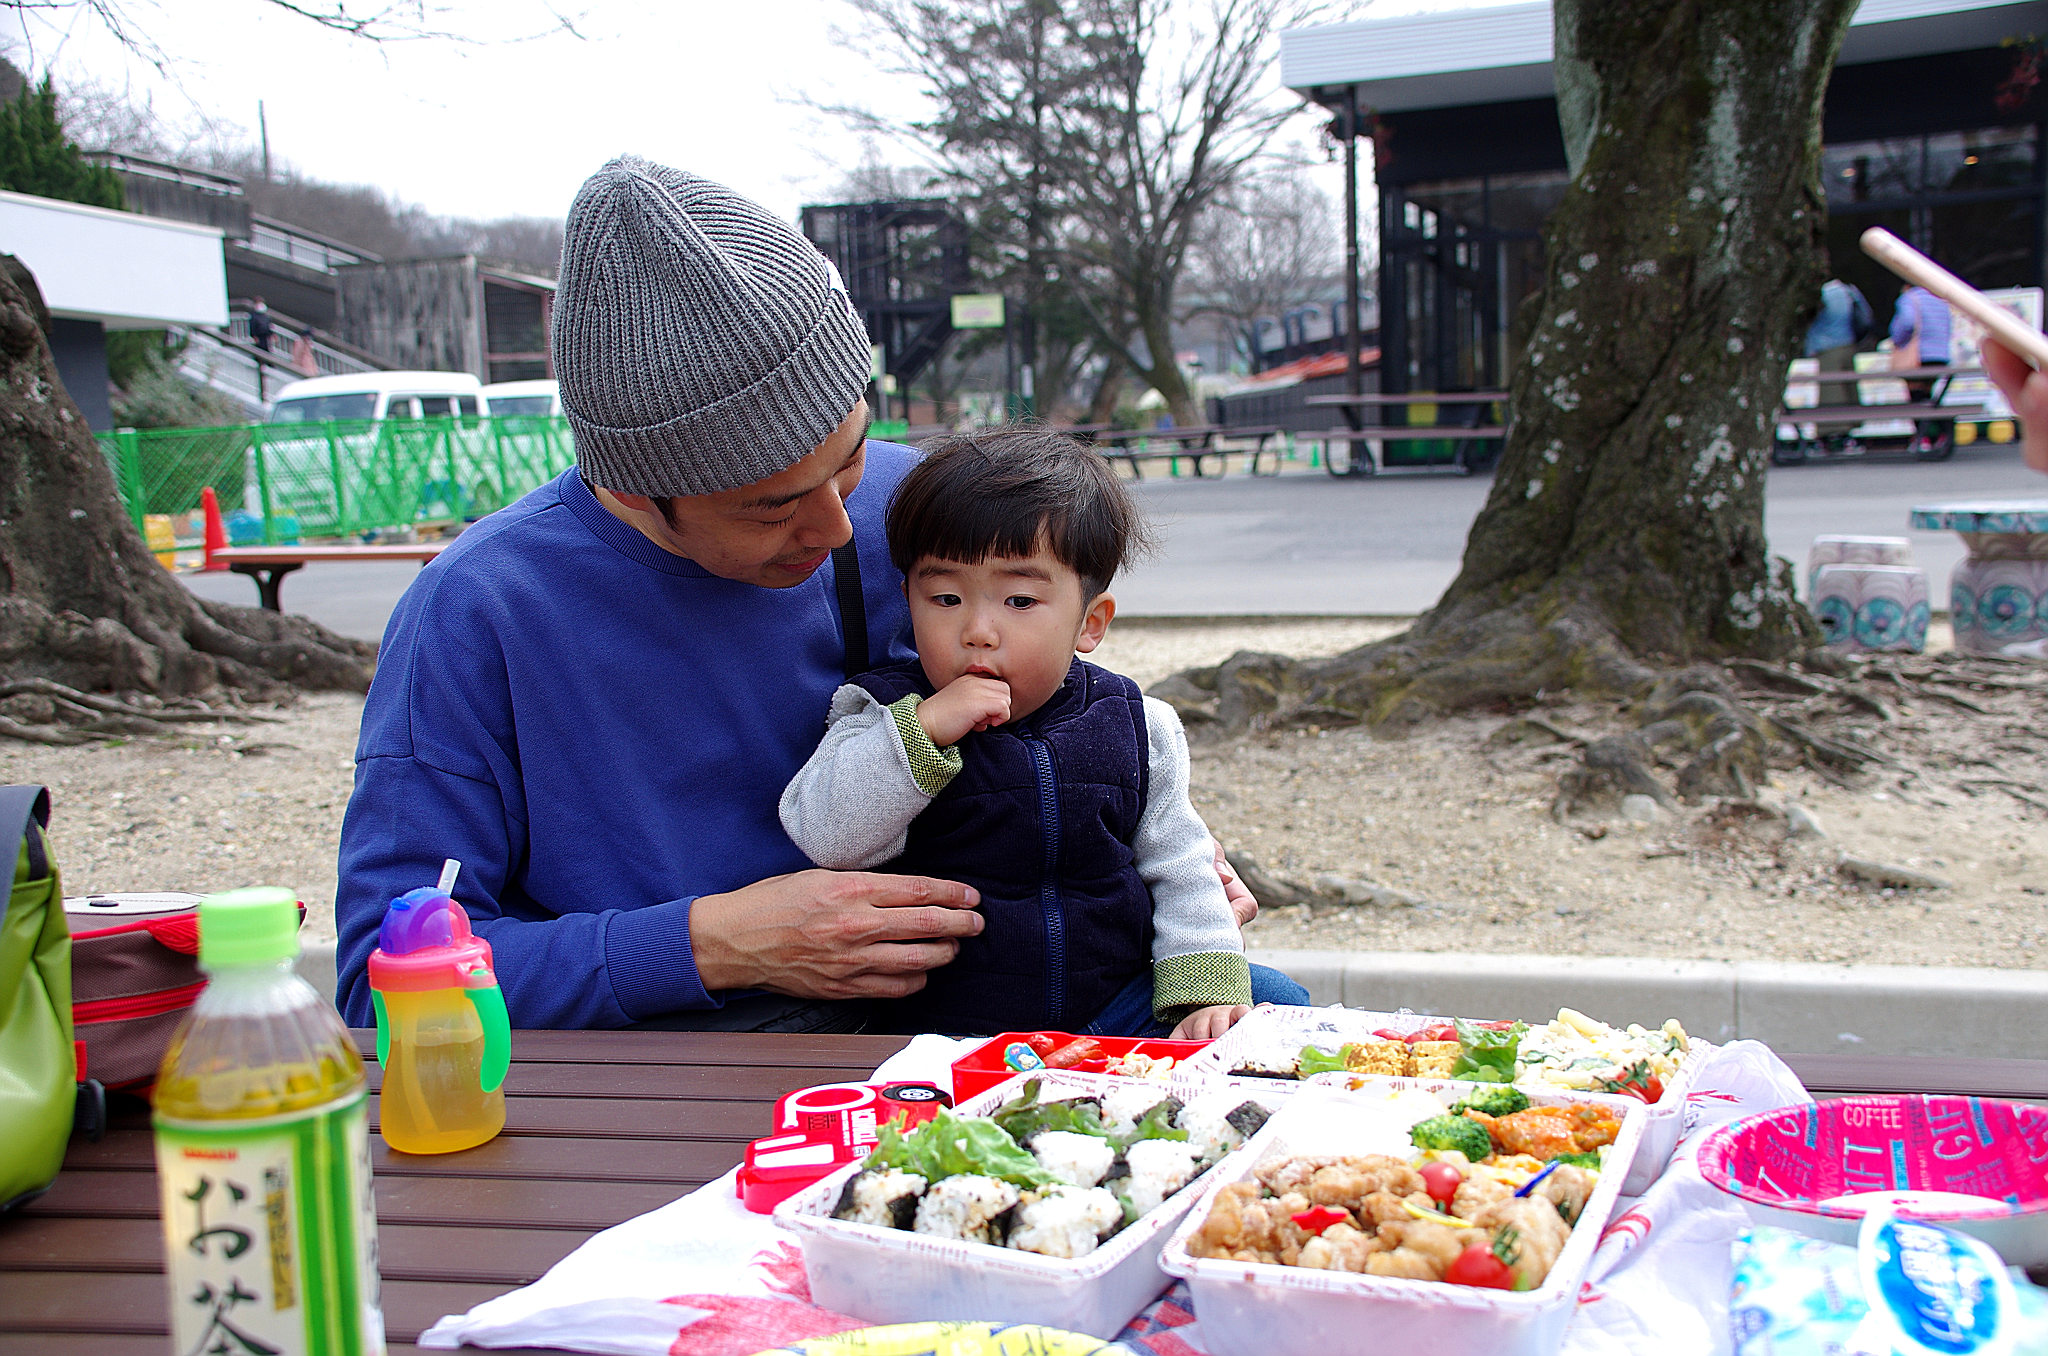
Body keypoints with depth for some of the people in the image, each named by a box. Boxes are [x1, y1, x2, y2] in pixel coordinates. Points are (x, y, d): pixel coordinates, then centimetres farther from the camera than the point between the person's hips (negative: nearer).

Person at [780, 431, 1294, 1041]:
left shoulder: (1136, 727, 4)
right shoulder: (888, 714, -2)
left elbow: (1178, 873, 9)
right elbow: (822, 835, -17)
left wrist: (1207, 990, -4)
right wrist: (924, 728, -24)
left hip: (1119, 1008, 3)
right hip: (948, 1031, -2)